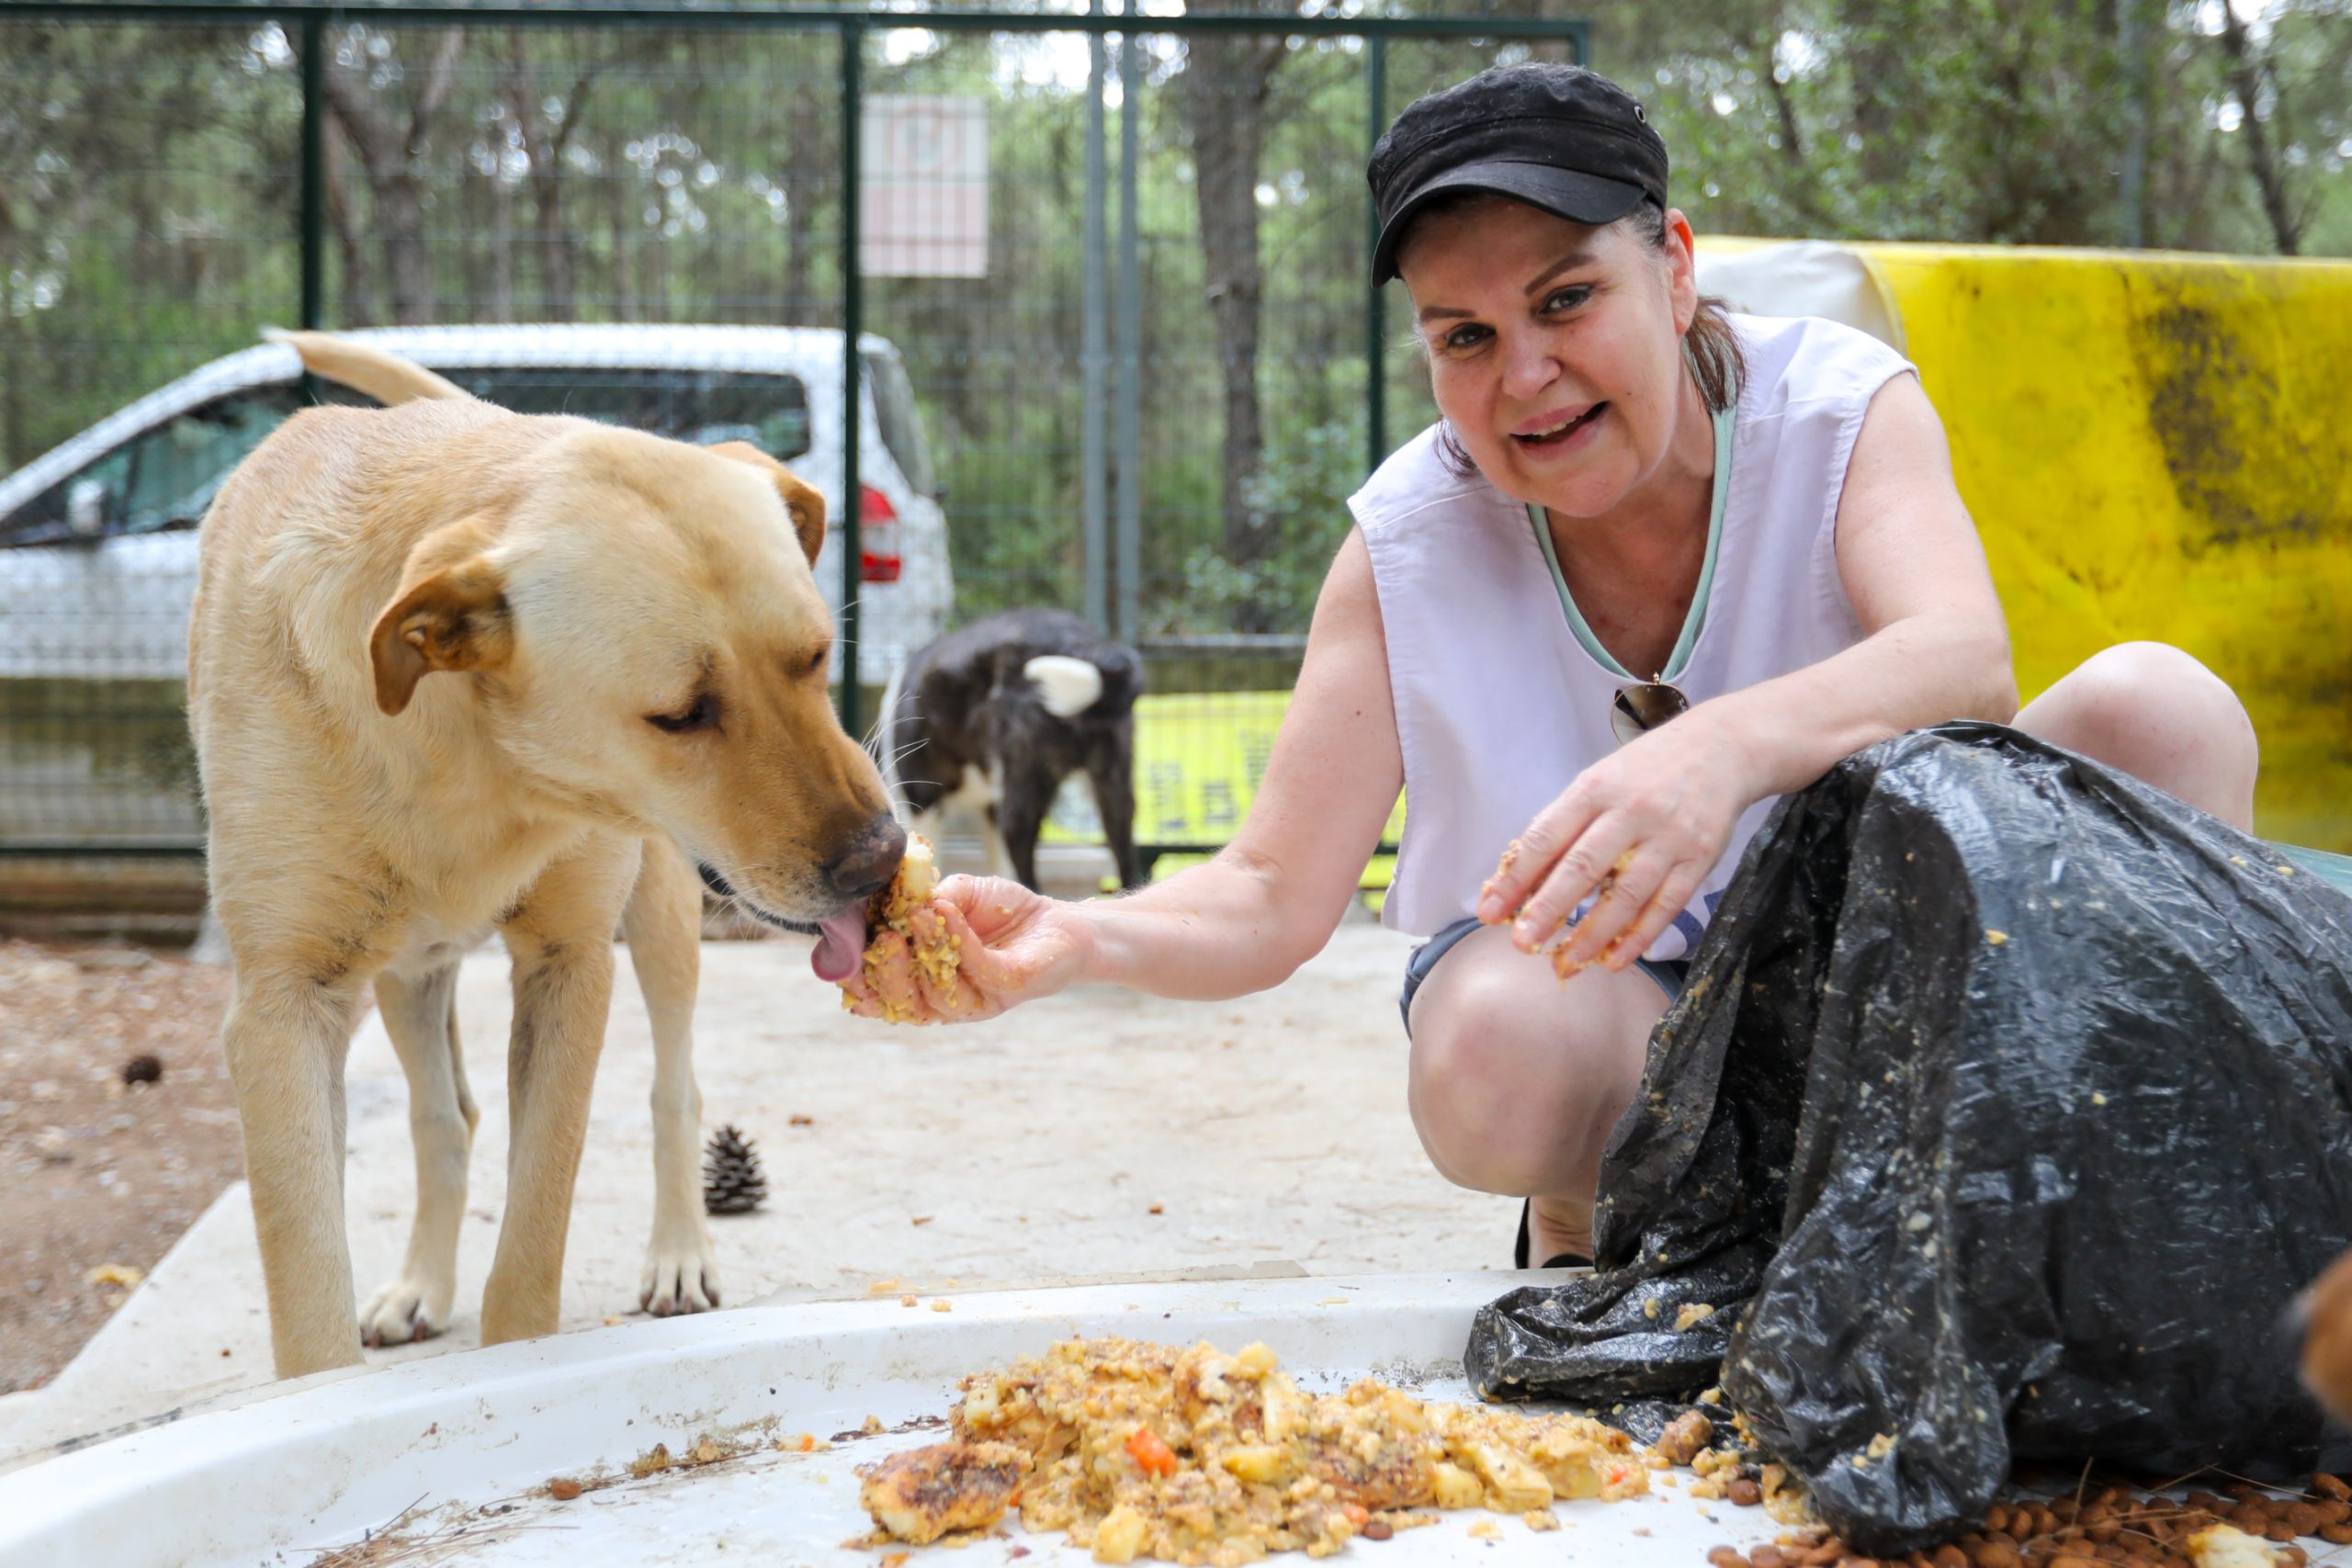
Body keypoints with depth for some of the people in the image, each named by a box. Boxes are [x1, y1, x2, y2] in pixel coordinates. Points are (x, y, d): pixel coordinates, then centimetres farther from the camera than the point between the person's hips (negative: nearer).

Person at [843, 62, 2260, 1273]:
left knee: (2158, 709, -25)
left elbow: (1968, 665, -35)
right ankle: (1597, 1219, 0)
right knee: (1499, 1051, -38)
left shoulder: (1845, 409, -14)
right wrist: (1076, 941, -38)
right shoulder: (1408, 543, -11)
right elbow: (1275, 899, -15)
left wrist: (1728, 745, -57)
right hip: (1606, 1011, 0)